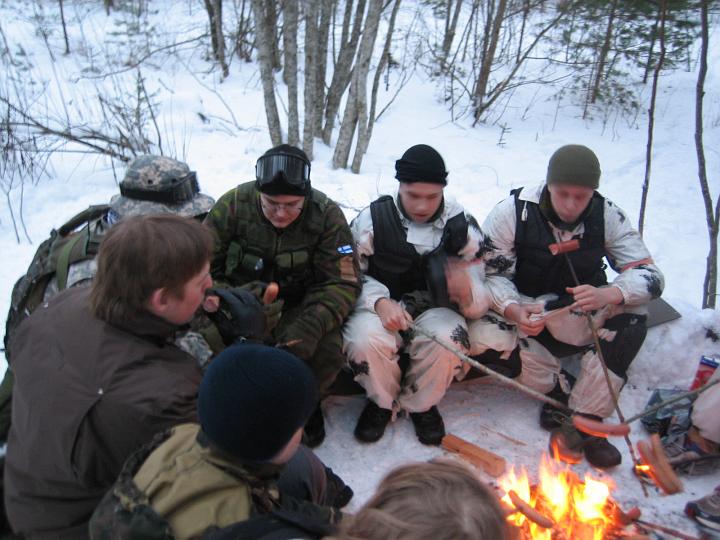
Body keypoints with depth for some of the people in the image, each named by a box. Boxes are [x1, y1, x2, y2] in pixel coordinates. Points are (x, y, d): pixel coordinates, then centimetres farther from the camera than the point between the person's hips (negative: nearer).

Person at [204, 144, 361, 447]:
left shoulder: (326, 214, -14)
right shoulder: (232, 205, -14)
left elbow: (343, 283, -14)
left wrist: (312, 325, -32)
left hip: (299, 305, 0)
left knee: (327, 350, -28)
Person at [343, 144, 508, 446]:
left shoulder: (462, 225, -3)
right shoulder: (372, 219, -6)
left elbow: (480, 302, -2)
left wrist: (468, 290, -28)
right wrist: (380, 301, -22)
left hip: (435, 308, 1)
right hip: (382, 305, 0)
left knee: (448, 341, -32)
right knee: (365, 340, -33)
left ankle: (420, 404, 2)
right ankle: (381, 400, 3)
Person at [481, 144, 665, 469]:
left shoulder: (608, 216, -10)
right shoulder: (511, 213, -16)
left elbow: (650, 274, -12)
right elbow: (491, 274, -15)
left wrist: (610, 294, -35)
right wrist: (513, 309, -37)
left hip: (585, 314, 2)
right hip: (528, 314, -2)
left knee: (631, 317, -27)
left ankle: (583, 422, -22)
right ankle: (557, 394, -8)